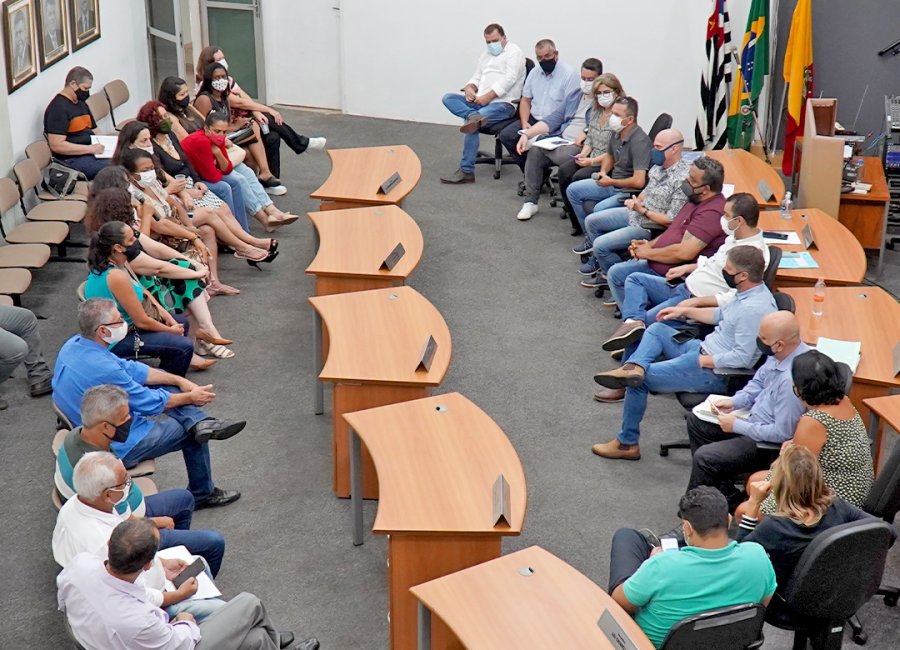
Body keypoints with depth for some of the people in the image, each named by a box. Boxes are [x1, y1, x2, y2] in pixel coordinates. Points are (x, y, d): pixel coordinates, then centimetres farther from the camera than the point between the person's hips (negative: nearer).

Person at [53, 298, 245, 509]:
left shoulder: (74, 344, -6)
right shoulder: (102, 368, -34)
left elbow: (130, 369, 4)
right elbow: (150, 403, -19)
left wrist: (179, 380, 2)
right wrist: (190, 398, -3)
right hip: (118, 448, -9)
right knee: (191, 434, 8)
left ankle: (198, 421, -5)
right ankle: (202, 494, 26)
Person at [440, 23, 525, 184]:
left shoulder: (514, 52, 0)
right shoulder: (485, 56, 25)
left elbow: (509, 79, -13)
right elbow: (476, 78, 22)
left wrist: (488, 96, -20)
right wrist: (470, 88, -3)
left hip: (503, 103, -8)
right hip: (480, 101, 8)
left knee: (471, 122, -30)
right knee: (448, 98, -10)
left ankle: (466, 171, -27)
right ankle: (474, 117, -36)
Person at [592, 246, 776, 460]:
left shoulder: (753, 309, -27)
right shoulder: (751, 292, 4)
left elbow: (742, 357, -29)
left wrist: (702, 361, -20)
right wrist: (685, 311, 16)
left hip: (714, 372, -11)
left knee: (640, 380, -9)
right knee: (657, 329, 16)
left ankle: (627, 443, 4)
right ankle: (634, 367, -12)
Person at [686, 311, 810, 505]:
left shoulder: (793, 380, -35)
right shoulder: (778, 355, -9)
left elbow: (783, 433, -29)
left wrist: (737, 426, -19)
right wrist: (734, 402, -4)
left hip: (771, 444, -10)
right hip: (755, 418, 10)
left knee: (704, 457, -18)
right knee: (696, 421, 14)